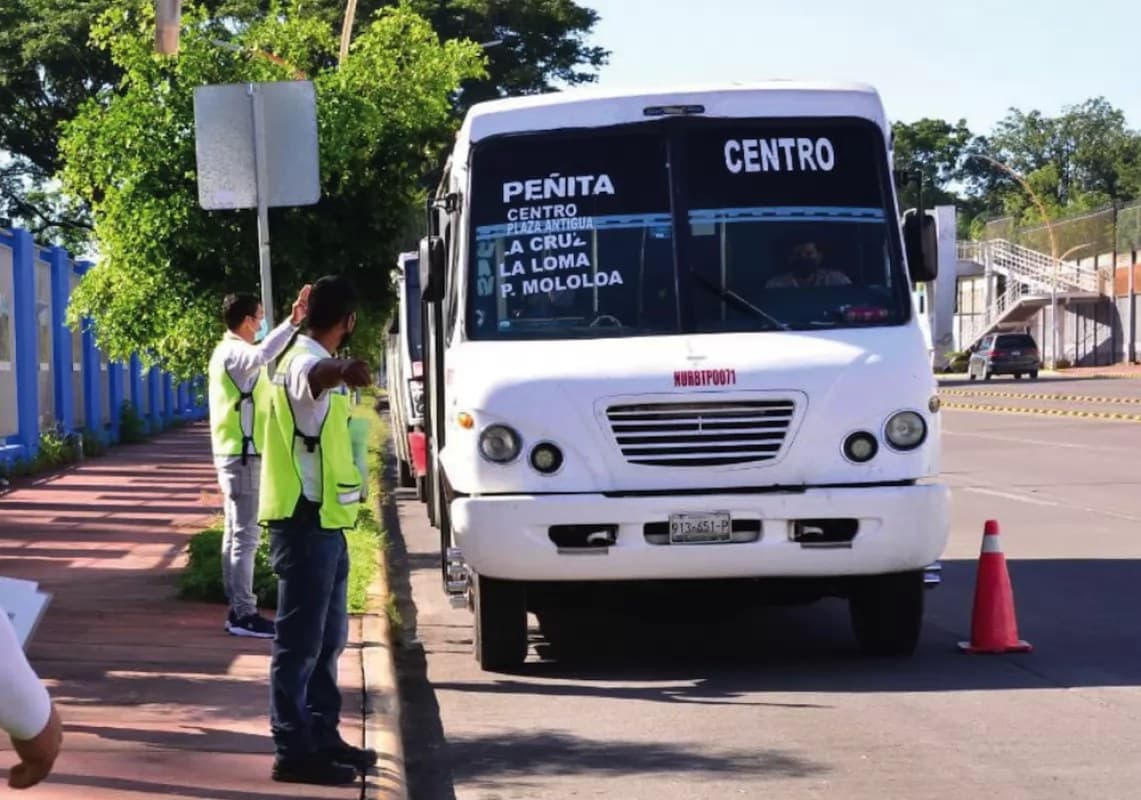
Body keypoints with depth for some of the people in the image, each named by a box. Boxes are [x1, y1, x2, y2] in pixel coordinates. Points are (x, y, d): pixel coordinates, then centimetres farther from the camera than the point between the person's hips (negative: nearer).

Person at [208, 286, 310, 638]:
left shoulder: (227, 351, 16)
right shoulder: (235, 353, -17)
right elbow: (263, 354, -40)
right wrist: (293, 322, -51)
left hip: (233, 452, 11)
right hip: (243, 454, -11)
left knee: (235, 534, 12)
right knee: (245, 535, -9)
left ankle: (237, 609, 16)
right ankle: (244, 614, -9)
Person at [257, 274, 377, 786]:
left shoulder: (313, 359, 15)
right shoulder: (304, 361, -19)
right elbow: (314, 378, -45)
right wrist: (342, 371, -66)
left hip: (323, 522, 11)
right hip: (304, 522, -11)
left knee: (328, 638, 16)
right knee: (300, 640, -7)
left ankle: (322, 736, 24)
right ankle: (293, 751, -5)